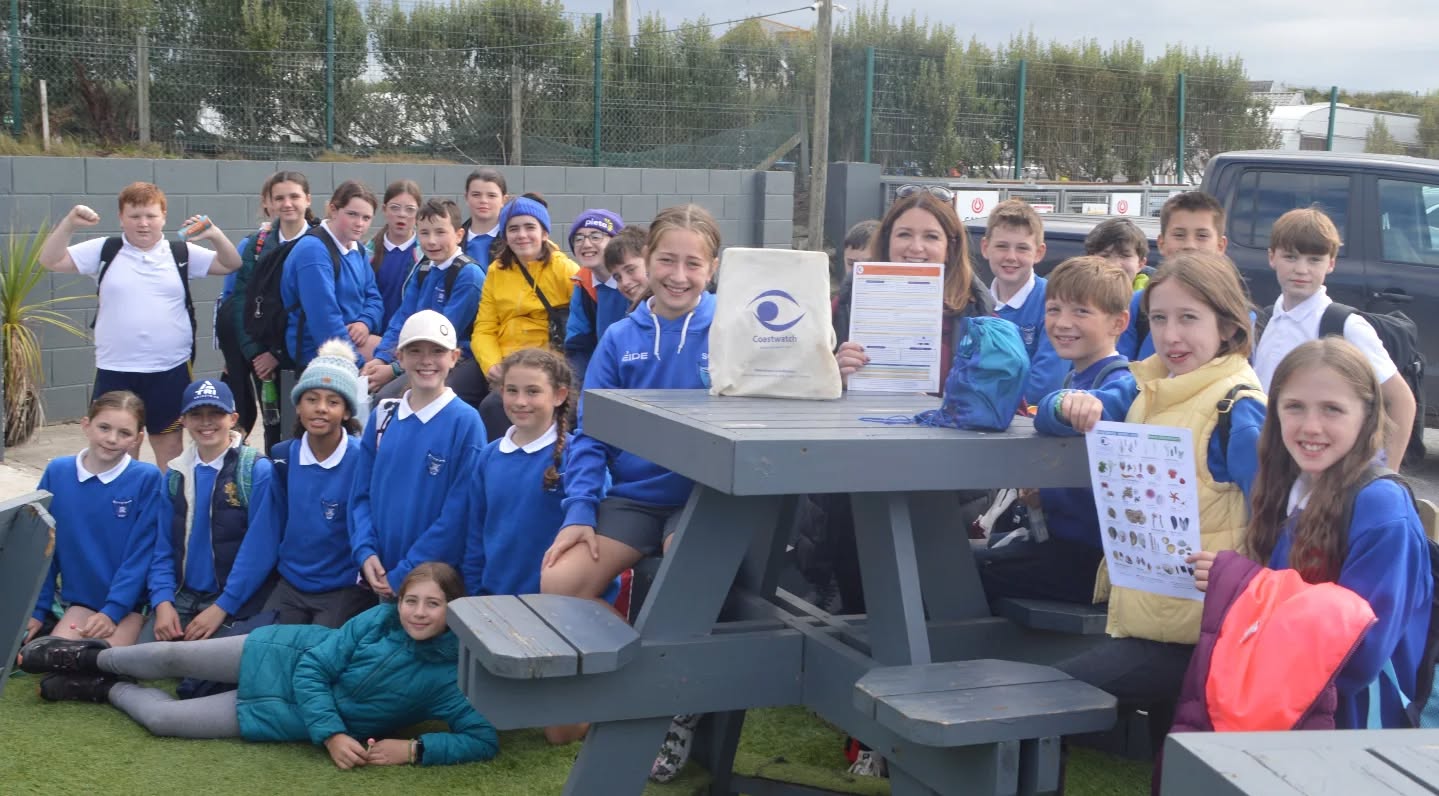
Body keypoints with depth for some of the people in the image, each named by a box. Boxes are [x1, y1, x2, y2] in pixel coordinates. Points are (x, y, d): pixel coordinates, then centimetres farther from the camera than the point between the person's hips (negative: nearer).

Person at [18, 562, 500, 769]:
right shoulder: (379, 619, -14)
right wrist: (332, 734, -26)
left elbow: (485, 739, -28)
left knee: (161, 720, -7)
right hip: (288, 656, 1)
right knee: (174, 656, -2)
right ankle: (91, 659, 32)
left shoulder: (448, 676, -22)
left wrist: (411, 749, -36)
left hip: (295, 717, -1)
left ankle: (110, 689, 27)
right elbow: (313, 667, -11)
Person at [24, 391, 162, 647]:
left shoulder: (146, 478, -12)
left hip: (130, 601, -3)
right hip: (80, 600, 3)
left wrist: (113, 611, -16)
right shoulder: (57, 472, -1)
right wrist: (37, 609, 3)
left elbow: (141, 553, -12)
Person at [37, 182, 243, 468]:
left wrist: (215, 235, -16)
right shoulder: (104, 251, 3)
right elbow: (51, 261, 0)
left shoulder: (182, 253, 4)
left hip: (171, 370, 0)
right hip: (115, 371, 0)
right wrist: (68, 223, -15)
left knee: (169, 445, 10)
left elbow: (231, 265, 2)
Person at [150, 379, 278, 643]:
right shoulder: (175, 475, 10)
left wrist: (222, 607, -15)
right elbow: (163, 546, 8)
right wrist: (163, 602, -7)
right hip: (183, 598, 5)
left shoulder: (259, 471, -8)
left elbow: (260, 549, -13)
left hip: (237, 604, -5)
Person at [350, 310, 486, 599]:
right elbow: (361, 493, 9)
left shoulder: (465, 422, -10)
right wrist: (365, 552, -7)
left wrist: (404, 574, -14)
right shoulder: (382, 416, 5)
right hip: (381, 577, 4)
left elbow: (458, 512, -13)